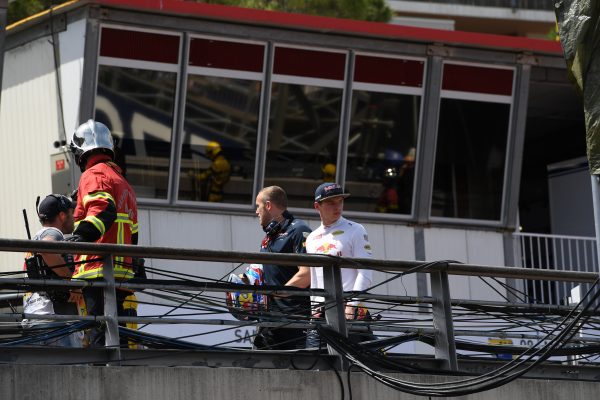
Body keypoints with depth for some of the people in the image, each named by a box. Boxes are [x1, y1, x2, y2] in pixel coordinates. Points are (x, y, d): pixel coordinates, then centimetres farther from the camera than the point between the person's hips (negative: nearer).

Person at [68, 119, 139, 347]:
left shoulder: (94, 175, 0)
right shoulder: (123, 183, 29)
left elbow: (102, 210, -20)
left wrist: (81, 236, -32)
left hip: (98, 269, -9)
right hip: (122, 273, 9)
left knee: (101, 336, -16)